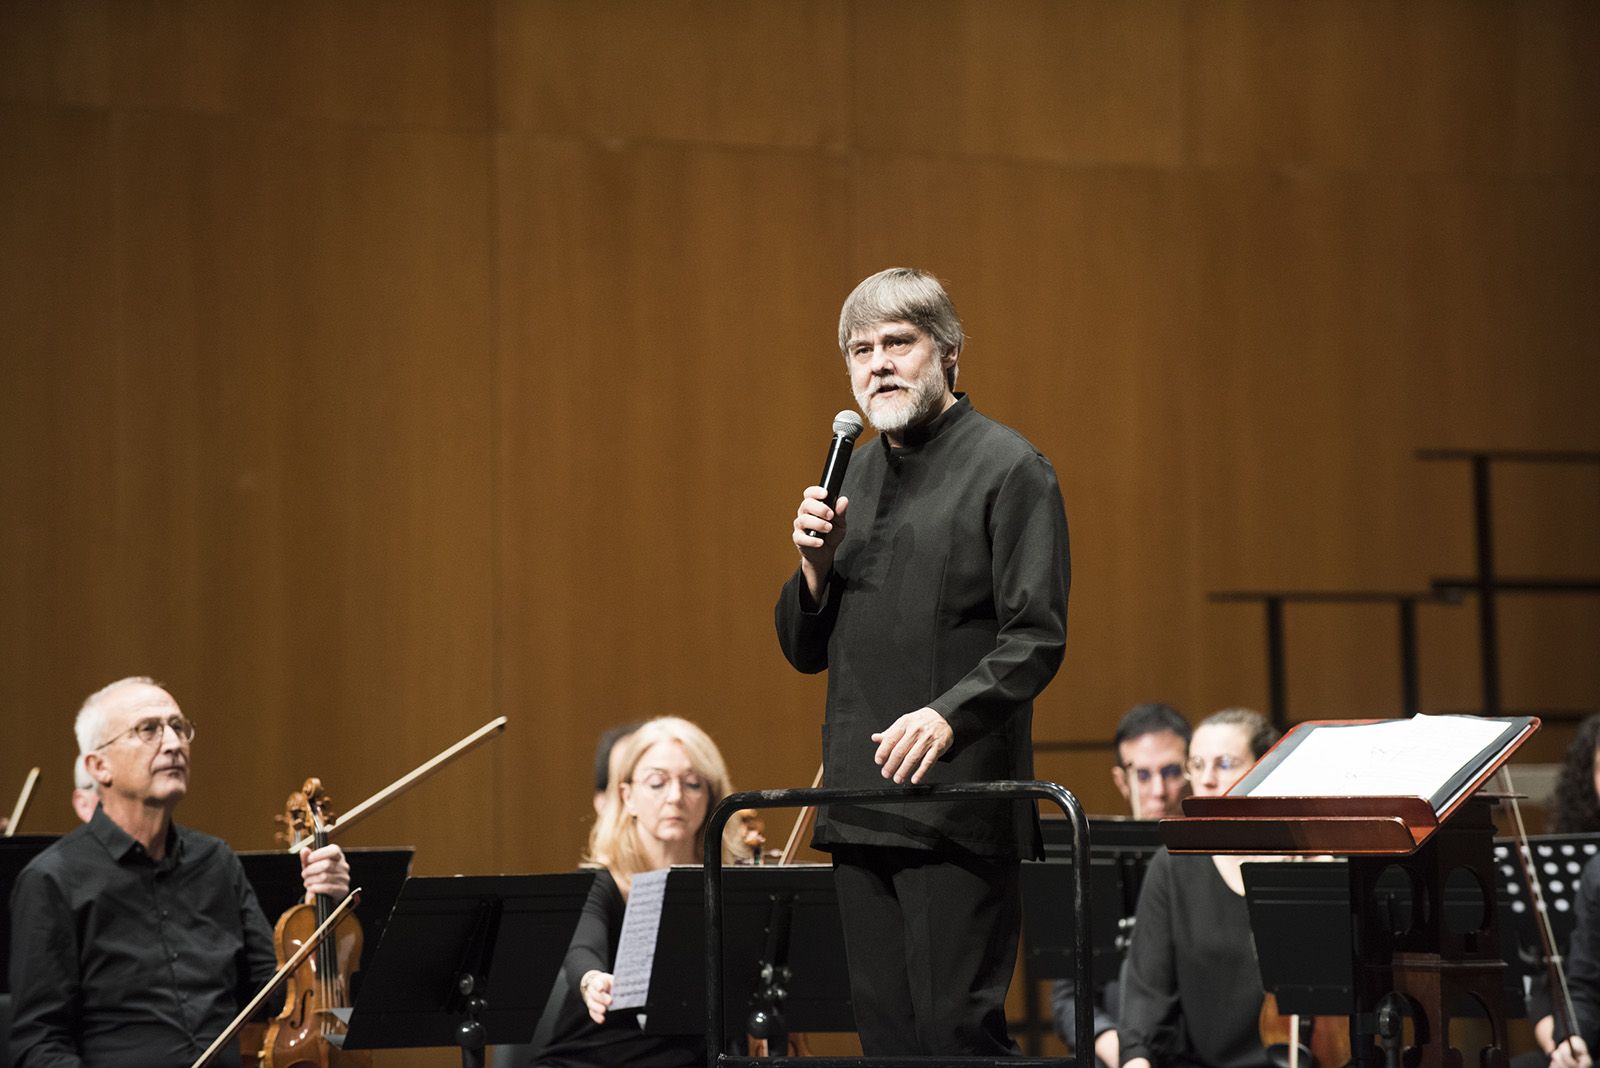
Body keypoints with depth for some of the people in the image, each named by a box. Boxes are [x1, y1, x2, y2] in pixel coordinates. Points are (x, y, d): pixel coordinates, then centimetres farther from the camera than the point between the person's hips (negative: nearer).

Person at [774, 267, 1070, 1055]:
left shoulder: (1007, 470, -4)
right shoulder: (853, 476, 17)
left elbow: (1036, 639, -12)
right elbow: (805, 650, 18)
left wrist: (948, 712, -26)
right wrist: (816, 564, -1)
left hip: (957, 804, -7)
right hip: (860, 805, 7)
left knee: (957, 1025, -10)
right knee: (886, 1028, 8)